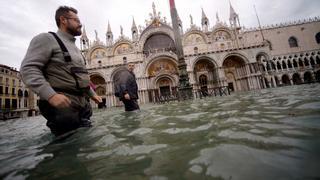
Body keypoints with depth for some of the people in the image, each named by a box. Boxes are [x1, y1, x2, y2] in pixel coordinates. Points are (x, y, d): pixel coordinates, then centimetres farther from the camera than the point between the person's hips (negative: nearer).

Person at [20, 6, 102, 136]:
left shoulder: (75, 48, 23)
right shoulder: (47, 39, -1)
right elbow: (28, 68, -12)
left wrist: (92, 94, 20)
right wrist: (50, 95, -26)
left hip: (83, 104, 8)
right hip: (63, 105, -7)